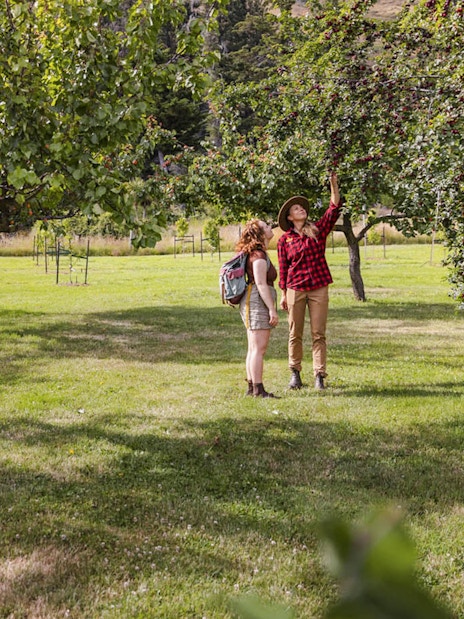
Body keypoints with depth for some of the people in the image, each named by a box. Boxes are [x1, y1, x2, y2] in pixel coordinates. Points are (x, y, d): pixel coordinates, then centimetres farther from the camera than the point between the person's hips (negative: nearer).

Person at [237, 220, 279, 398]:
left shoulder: (254, 253, 19)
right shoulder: (259, 255, -12)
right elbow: (261, 283, -19)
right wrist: (272, 309, -20)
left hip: (251, 303, 10)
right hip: (258, 302, -10)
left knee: (254, 348, 11)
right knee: (259, 348, -11)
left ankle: (251, 387, 13)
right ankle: (258, 389, -11)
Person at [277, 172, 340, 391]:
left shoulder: (318, 230, 6)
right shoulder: (284, 240, 3)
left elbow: (334, 209, -5)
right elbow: (283, 269, 6)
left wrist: (334, 184, -14)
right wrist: (283, 295, 5)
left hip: (319, 289, 1)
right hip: (295, 289, 0)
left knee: (318, 334, 0)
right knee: (295, 334, 7)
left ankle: (319, 375, 1)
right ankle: (295, 373, 19)